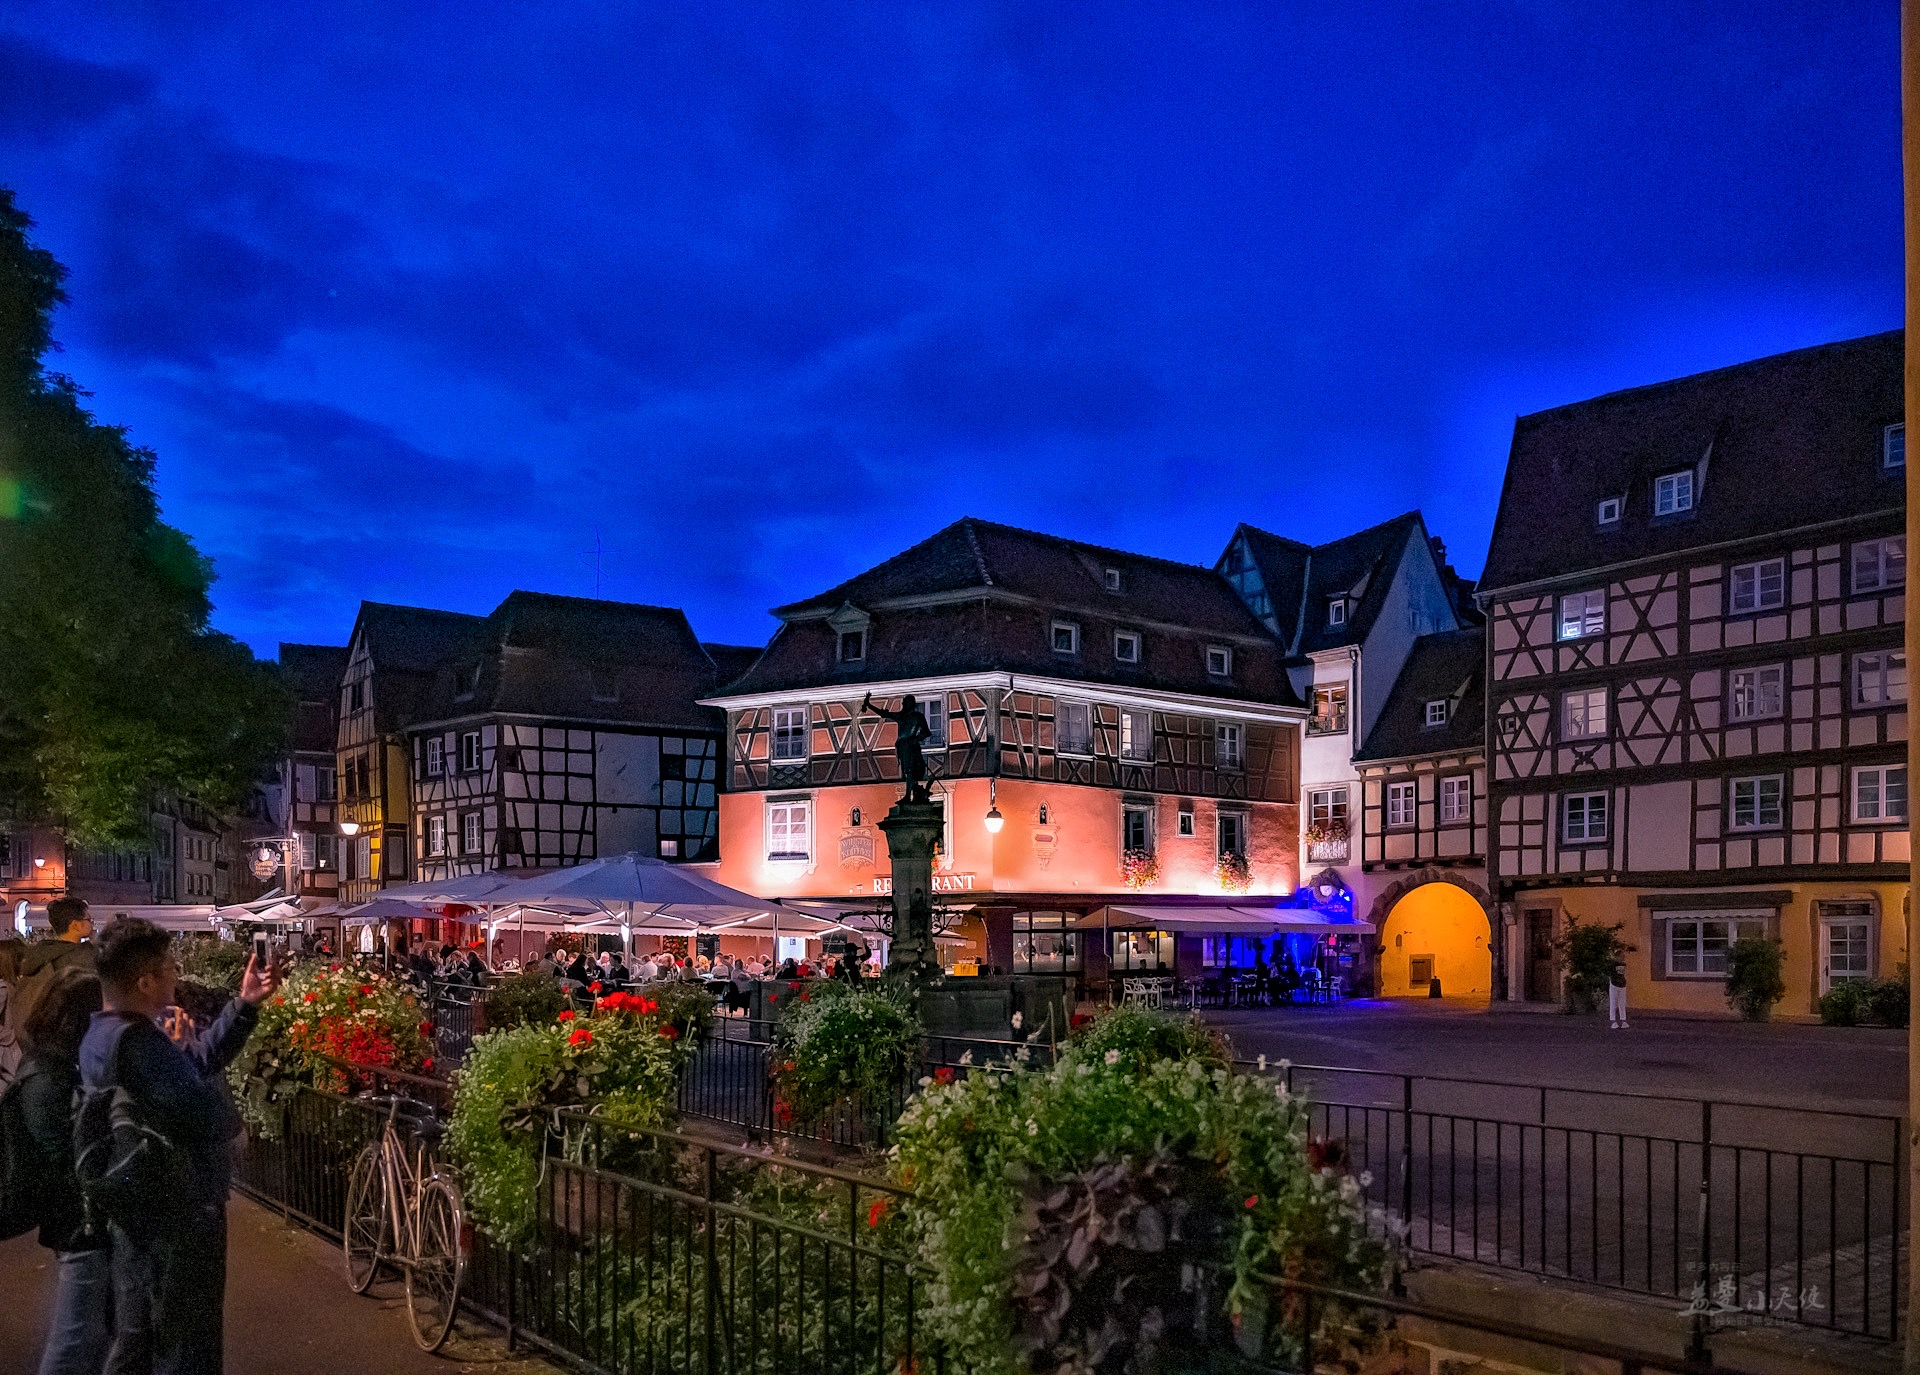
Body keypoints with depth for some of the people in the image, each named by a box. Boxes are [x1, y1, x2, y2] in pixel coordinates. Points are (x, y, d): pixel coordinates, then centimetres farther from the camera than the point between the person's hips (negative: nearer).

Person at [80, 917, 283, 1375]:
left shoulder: (103, 1032, 4)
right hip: (177, 1216, -10)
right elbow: (217, 1121, -29)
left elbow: (200, 1059, 11)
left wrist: (246, 1004, 6)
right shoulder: (136, 1041, -29)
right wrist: (182, 1050, -13)